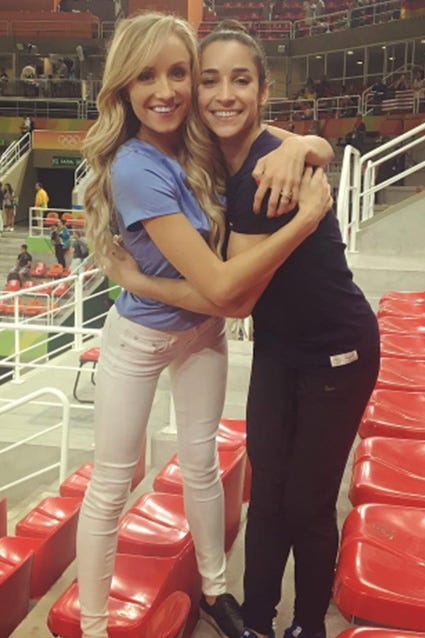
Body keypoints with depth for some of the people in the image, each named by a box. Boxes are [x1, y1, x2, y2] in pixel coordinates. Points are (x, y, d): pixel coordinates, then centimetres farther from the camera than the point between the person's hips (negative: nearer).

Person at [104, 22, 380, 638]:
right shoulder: (217, 160, -2)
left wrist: (136, 280, -16)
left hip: (338, 354, -7)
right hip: (277, 346, 7)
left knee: (307, 503, 7)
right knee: (267, 491, 13)